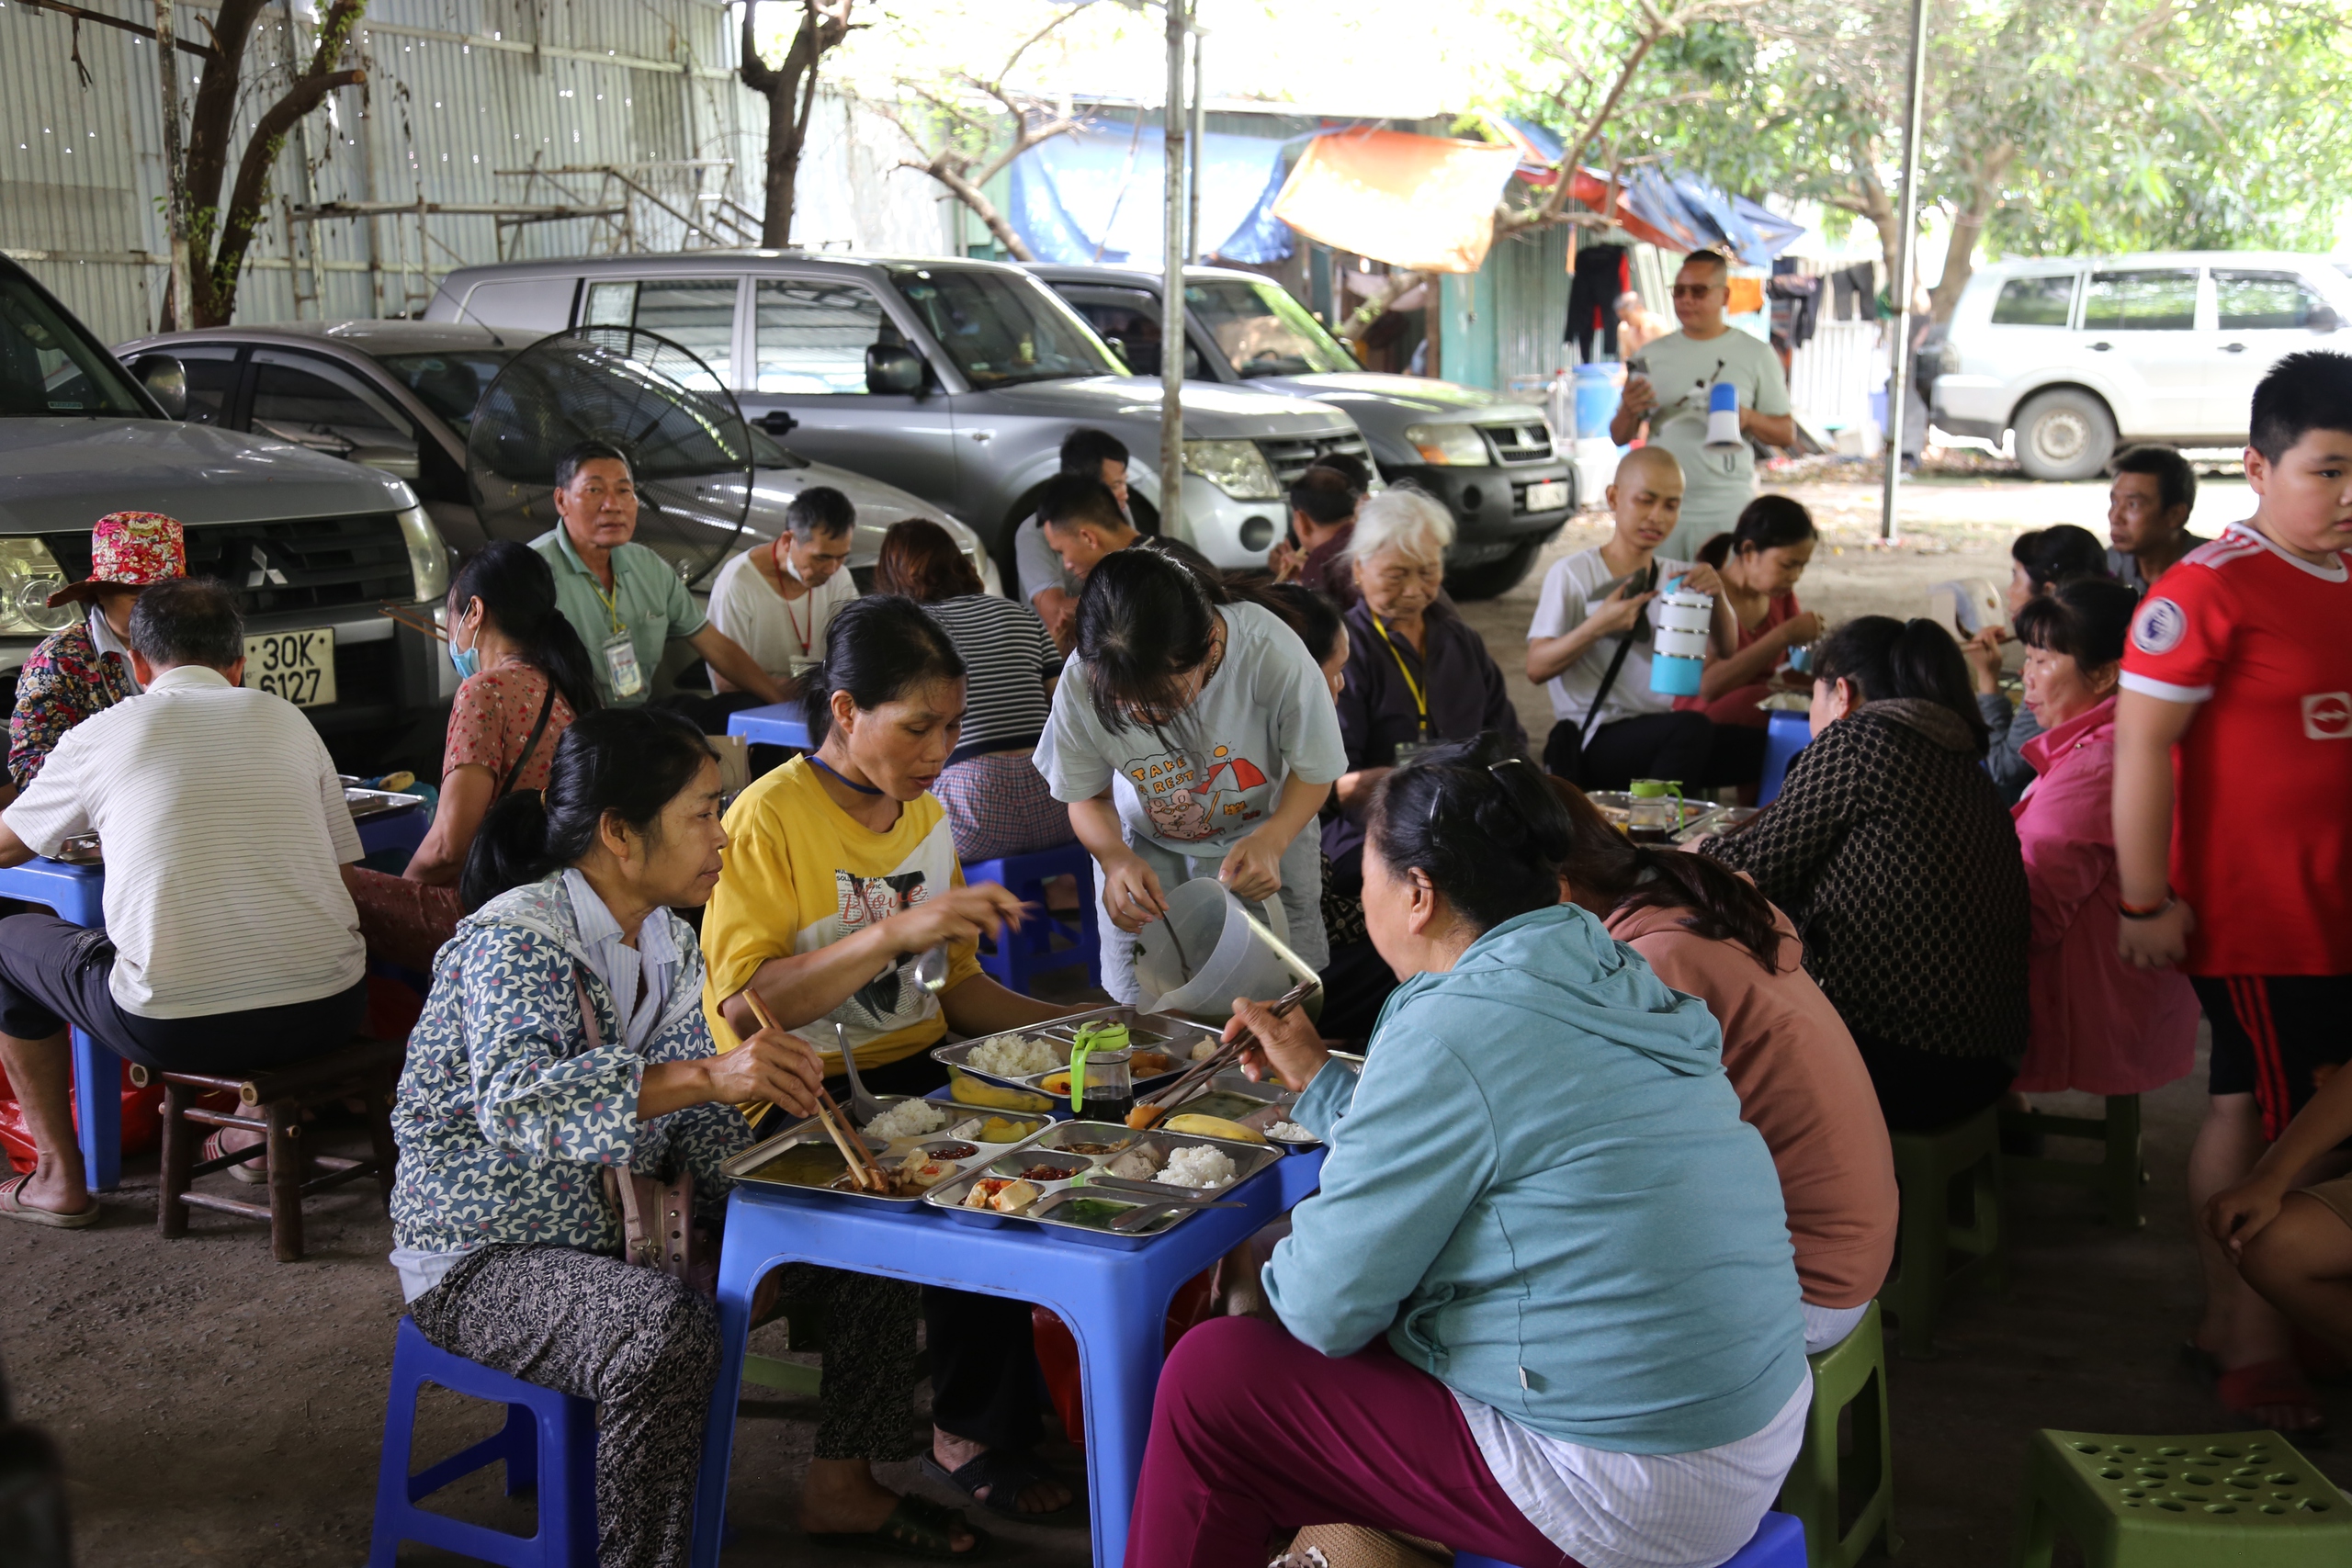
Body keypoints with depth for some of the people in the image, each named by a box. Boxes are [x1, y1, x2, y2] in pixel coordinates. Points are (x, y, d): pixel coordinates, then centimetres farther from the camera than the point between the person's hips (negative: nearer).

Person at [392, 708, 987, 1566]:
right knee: (669, 1327, -38)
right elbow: (516, 1102, -41)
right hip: (486, 1256, -8)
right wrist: (710, 1073, -52)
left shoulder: (669, 943, 4)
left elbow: (693, 1122, 8)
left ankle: (843, 1485, 18)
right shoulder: (511, 944, -22)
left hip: (626, 1221, 8)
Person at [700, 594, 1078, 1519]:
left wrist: (1069, 1026, 3)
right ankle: (975, 1433, -7)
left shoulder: (927, 816, 12)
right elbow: (743, 1005, -22)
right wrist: (894, 931, -29)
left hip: (916, 1066, 7)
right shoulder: (770, 820, -11)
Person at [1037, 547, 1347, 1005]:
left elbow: (1314, 770, -15)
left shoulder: (1273, 655, -34)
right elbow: (1086, 796, -7)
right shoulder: (1080, 684, -27)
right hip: (1146, 847, 1)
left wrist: (1270, 842, -34)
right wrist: (1116, 859, -29)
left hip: (1268, 834, -1)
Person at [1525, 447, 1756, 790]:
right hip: (1594, 742, -6)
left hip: (1664, 739, 6)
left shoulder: (1677, 576, 17)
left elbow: (1726, 651, 8)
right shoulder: (1572, 574, 1)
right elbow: (1537, 668, -6)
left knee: (1763, 746, -19)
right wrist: (1597, 626, -20)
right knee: (1693, 727, -34)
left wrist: (1718, 597, -11)